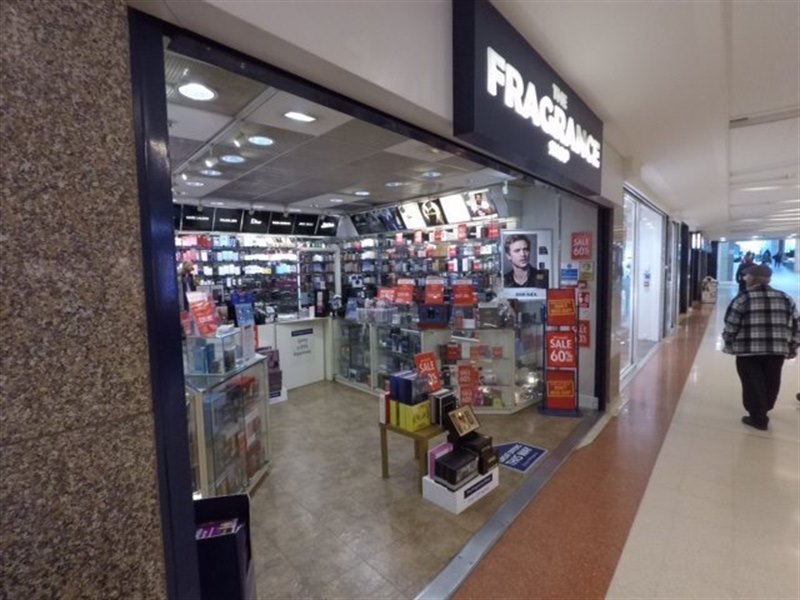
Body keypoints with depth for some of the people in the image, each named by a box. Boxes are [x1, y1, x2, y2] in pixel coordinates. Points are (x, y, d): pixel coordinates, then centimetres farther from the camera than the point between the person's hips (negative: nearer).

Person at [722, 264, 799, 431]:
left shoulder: (742, 298, -5)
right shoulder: (786, 298, 9)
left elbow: (731, 326, -6)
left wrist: (728, 344, 8)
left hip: (748, 350, -5)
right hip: (777, 350, 5)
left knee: (753, 384, 5)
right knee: (770, 383, 19)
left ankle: (758, 418, 13)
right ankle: (762, 413, 35)